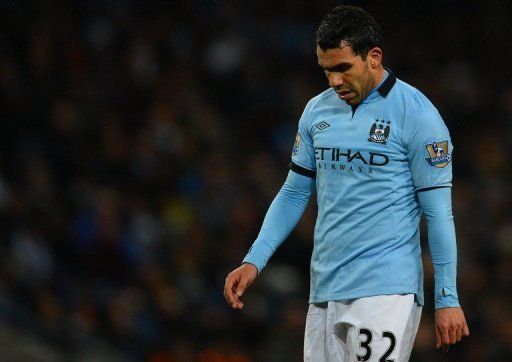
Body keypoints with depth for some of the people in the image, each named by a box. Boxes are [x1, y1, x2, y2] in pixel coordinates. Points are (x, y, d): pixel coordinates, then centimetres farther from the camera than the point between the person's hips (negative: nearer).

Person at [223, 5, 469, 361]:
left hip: (387, 290, -6)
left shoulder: (416, 114, -6)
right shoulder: (317, 111, 12)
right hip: (324, 292, 6)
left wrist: (447, 299, -8)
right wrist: (254, 261, 9)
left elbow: (438, 211, -6)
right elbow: (294, 193, 20)